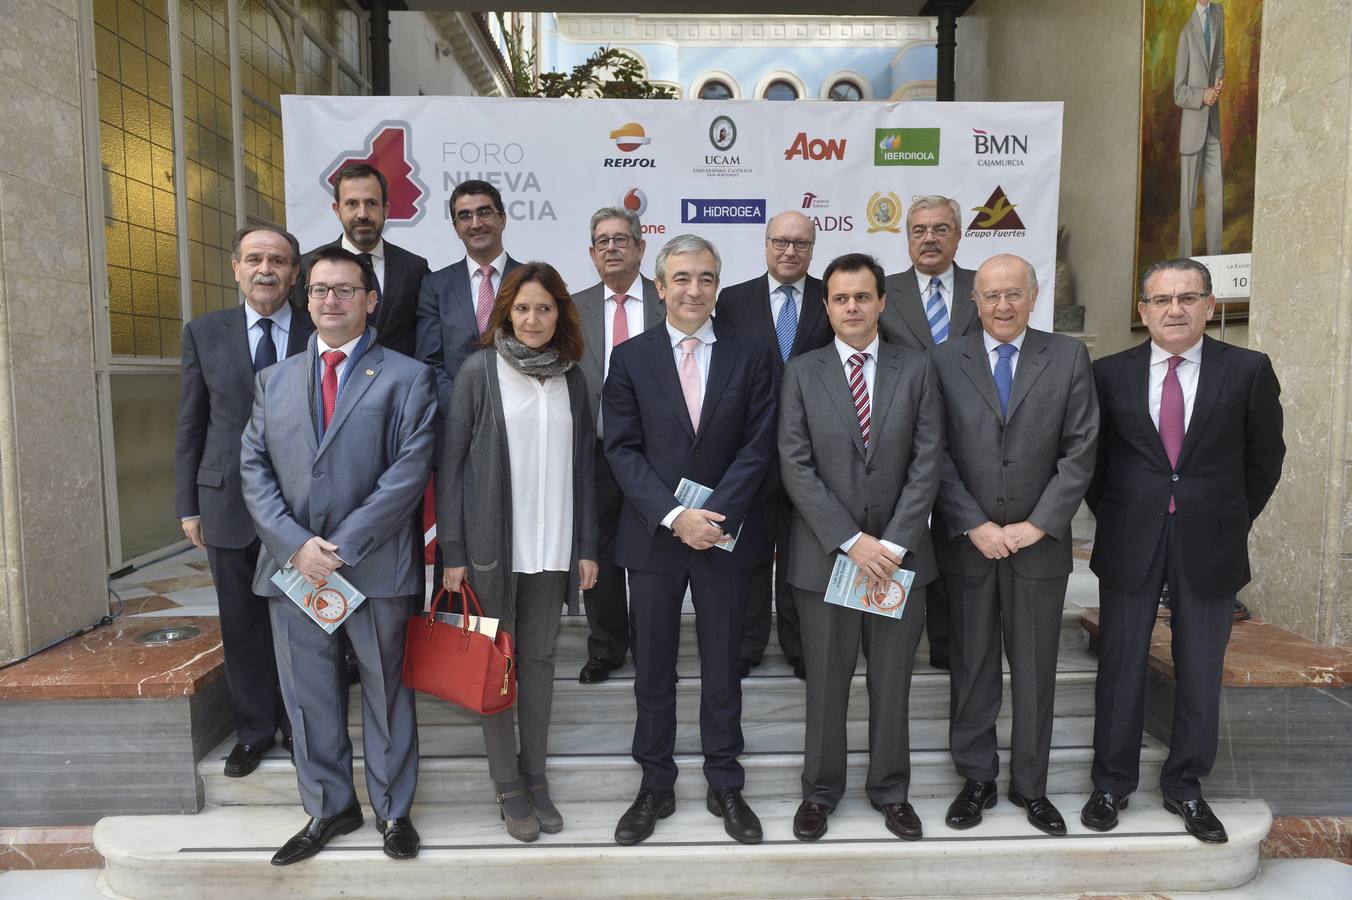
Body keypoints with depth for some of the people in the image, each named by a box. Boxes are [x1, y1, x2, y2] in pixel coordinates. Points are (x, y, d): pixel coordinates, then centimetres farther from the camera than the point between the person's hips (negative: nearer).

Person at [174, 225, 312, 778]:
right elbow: (190, 425, 6)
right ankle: (254, 728, 29)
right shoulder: (204, 334, 4)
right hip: (229, 503, 2)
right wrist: (188, 505, 4)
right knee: (242, 623, 11)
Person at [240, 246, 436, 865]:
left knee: (387, 692, 9)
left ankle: (392, 810, 27)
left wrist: (342, 546, -15)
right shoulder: (274, 379, 13)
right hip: (292, 564, 4)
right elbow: (254, 467, 6)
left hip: (376, 566, -3)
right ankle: (329, 808, 31)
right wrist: (294, 543, -9)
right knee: (307, 695, 13)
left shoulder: (407, 378, -1)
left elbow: (409, 472, -10)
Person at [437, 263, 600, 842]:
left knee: (539, 659, 12)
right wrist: (452, 552, -8)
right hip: (493, 545, -3)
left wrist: (587, 547, 5)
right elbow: (450, 463, -5)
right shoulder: (479, 371, -4)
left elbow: (582, 465, 8)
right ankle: (508, 785, 22)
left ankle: (536, 776, 26)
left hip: (553, 548, 3)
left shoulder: (571, 377, 7)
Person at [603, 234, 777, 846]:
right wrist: (675, 517, -16)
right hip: (652, 537, 0)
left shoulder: (750, 355, 2)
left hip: (726, 536, 0)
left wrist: (715, 514, -15)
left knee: (722, 667, 13)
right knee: (653, 670, 11)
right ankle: (655, 786, 29)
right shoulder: (630, 358, 1)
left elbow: (758, 446, -4)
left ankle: (724, 786, 30)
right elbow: (623, 450, -5)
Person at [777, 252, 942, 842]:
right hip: (824, 553, -1)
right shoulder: (802, 372, 0)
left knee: (892, 682, 13)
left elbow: (927, 462, -3)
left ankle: (890, 790, 32)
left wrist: (893, 542, -11)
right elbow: (795, 466, -6)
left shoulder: (916, 369, 3)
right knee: (825, 684, 10)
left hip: (899, 553, 1)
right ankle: (820, 791, 29)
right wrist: (851, 541, -13)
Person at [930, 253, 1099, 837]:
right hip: (967, 542, 0)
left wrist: (1039, 524, -10)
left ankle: (1030, 785, 28)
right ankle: (977, 778, 27)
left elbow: (1080, 450, -2)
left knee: (1035, 670, 11)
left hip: (1040, 543, 1)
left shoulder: (1069, 358, 3)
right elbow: (937, 455, -4)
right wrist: (975, 526, -11)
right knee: (972, 668, 10)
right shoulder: (945, 361, 1)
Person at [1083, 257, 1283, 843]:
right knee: (1120, 665, 8)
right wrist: (1113, 516, 5)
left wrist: (1231, 522, 7)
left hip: (1210, 545, 0)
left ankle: (1184, 785, 29)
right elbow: (1092, 458, 8)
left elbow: (1265, 459, 7)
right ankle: (1112, 783, 24)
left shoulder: (1248, 370, -1)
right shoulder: (1110, 373, 0)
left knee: (1200, 671, 10)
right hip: (1129, 543, 0)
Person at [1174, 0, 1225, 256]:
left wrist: (1220, 79, -1)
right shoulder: (1187, 33, -9)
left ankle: (1215, 257, 17)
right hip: (1192, 127, -6)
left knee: (1216, 192, 8)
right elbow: (1178, 93, -6)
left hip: (1213, 123, 6)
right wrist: (1202, 96, -20)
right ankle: (1185, 260, 9)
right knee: (1188, 197, 0)